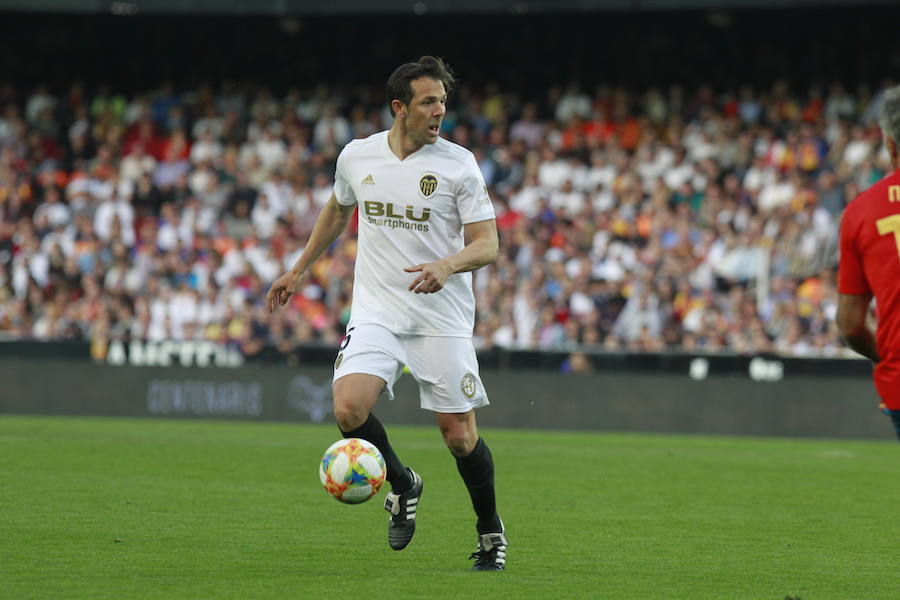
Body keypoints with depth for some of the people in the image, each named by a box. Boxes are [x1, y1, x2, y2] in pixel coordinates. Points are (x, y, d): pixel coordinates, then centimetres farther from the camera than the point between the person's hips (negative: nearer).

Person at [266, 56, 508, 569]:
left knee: (460, 434, -4)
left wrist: (448, 265, -26)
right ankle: (403, 485, 8)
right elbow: (337, 212, 24)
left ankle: (491, 532, 21)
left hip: (443, 315, -2)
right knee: (349, 407, -21)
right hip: (376, 310, 2)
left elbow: (488, 243, -6)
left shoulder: (459, 164, -5)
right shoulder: (356, 156, 3)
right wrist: (299, 271, 28)